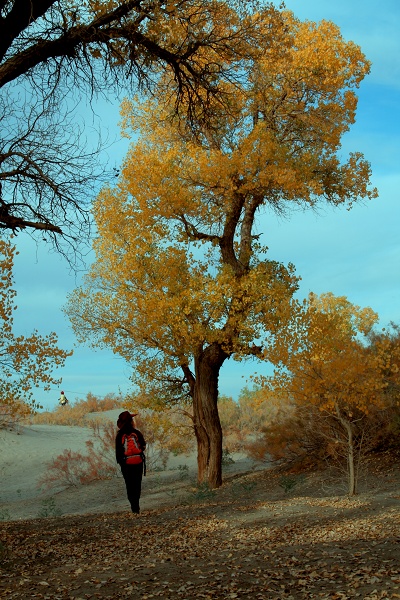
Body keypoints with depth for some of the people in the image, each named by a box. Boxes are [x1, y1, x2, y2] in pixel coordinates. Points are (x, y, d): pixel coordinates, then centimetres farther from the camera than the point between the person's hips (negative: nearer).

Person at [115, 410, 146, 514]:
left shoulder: (120, 435, -8)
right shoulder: (137, 433, -7)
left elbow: (118, 451, -2)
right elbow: (143, 446, 3)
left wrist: (120, 461, 10)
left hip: (126, 464, -1)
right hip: (138, 463, 1)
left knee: (129, 485, 7)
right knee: (137, 484, 11)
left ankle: (134, 507, 2)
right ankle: (136, 506, 8)